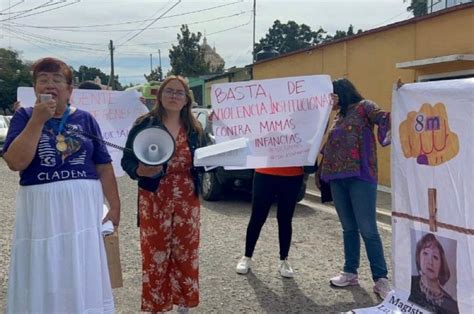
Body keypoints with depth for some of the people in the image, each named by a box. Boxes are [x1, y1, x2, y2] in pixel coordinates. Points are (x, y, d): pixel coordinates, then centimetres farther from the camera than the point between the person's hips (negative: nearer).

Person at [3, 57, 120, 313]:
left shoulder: (84, 119, 6)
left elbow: (103, 167, 5)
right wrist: (38, 120, -14)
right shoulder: (24, 116, 2)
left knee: (85, 276, 9)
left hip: (84, 207, 1)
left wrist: (115, 206, 0)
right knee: (43, 277, 8)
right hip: (40, 208, -1)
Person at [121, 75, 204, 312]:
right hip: (155, 200, -4)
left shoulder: (194, 129, 9)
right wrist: (140, 170, -25)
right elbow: (127, 160, -5)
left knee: (186, 254, 10)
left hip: (187, 200, 4)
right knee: (155, 254, 2)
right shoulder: (144, 124, -5)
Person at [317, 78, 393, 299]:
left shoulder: (363, 107, 0)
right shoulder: (338, 117, 21)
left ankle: (381, 279, 1)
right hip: (337, 179, 7)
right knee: (348, 229, 13)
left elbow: (385, 119, -19)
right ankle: (350, 272, 23)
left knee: (368, 229, -6)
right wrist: (321, 170, 30)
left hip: (360, 177, -7)